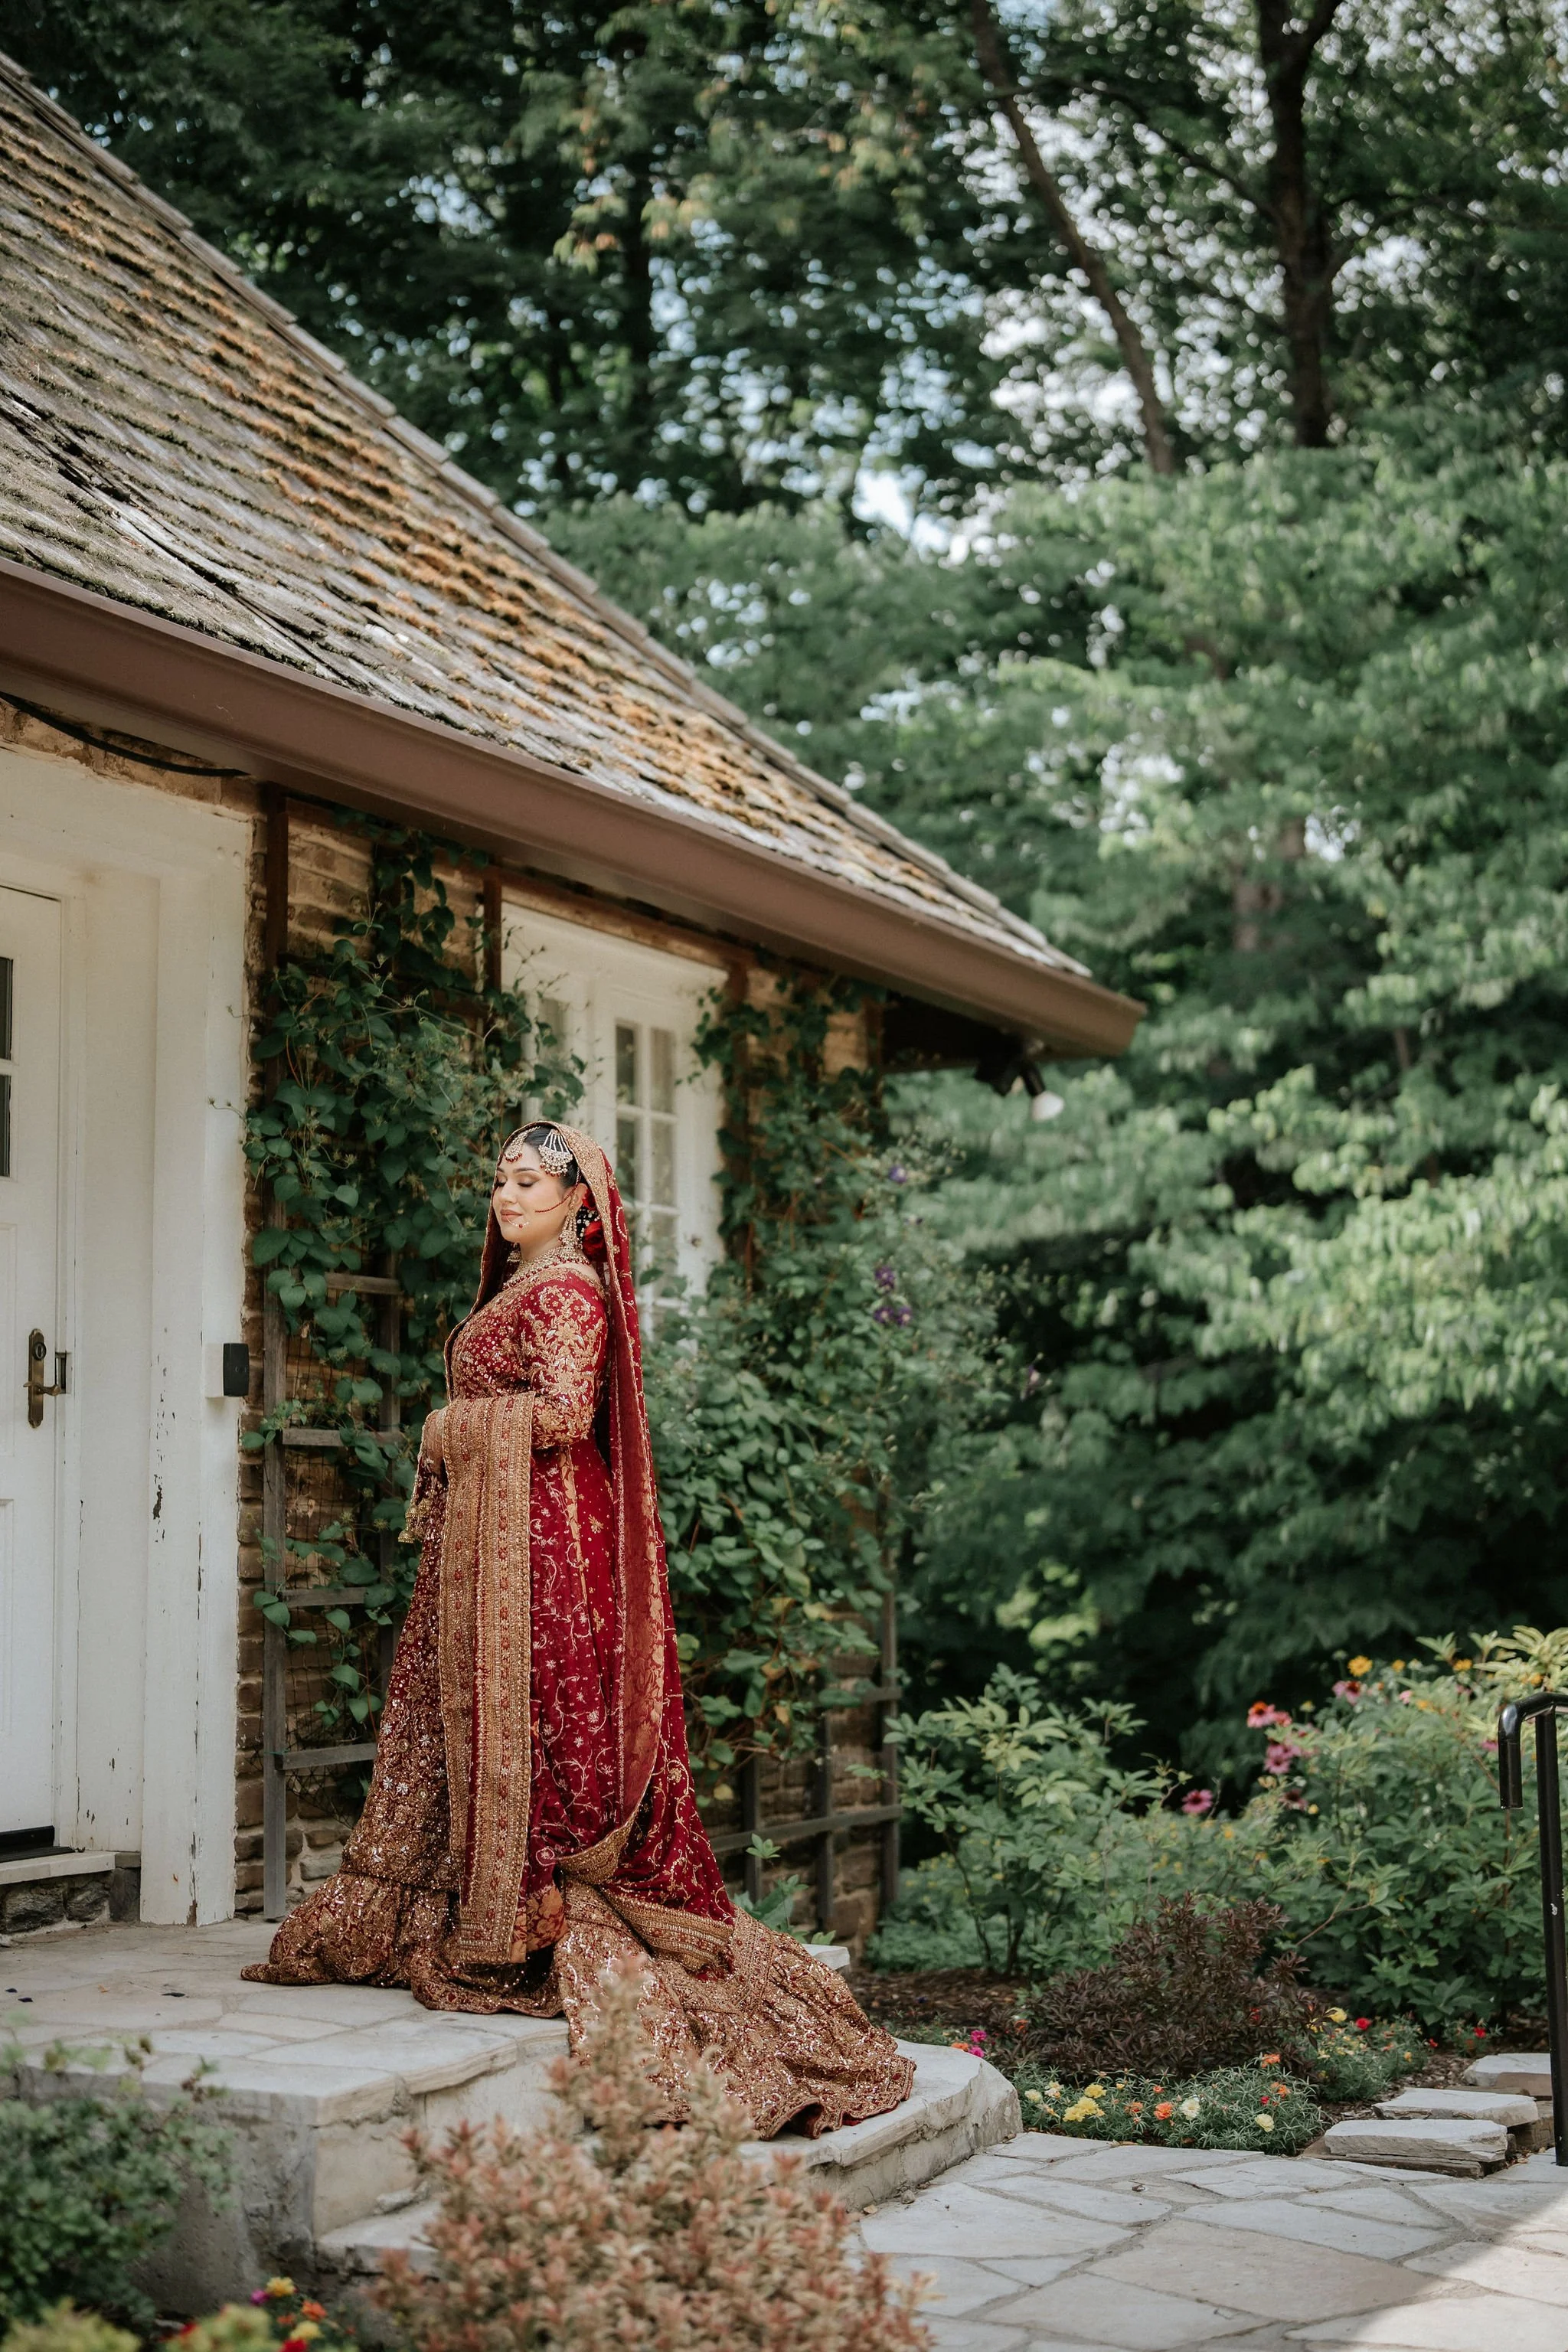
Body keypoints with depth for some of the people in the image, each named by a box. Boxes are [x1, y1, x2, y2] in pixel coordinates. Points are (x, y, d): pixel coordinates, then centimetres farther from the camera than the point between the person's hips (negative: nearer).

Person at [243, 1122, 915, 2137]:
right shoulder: (518, 1286, 20)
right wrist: (444, 1469, 9)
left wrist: (452, 1428, -8)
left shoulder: (566, 1289, -9)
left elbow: (561, 1413, -20)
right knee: (467, 1713, 8)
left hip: (541, 1530, -9)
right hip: (486, 1530, 9)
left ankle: (535, 1929, -5)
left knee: (526, 1714, -8)